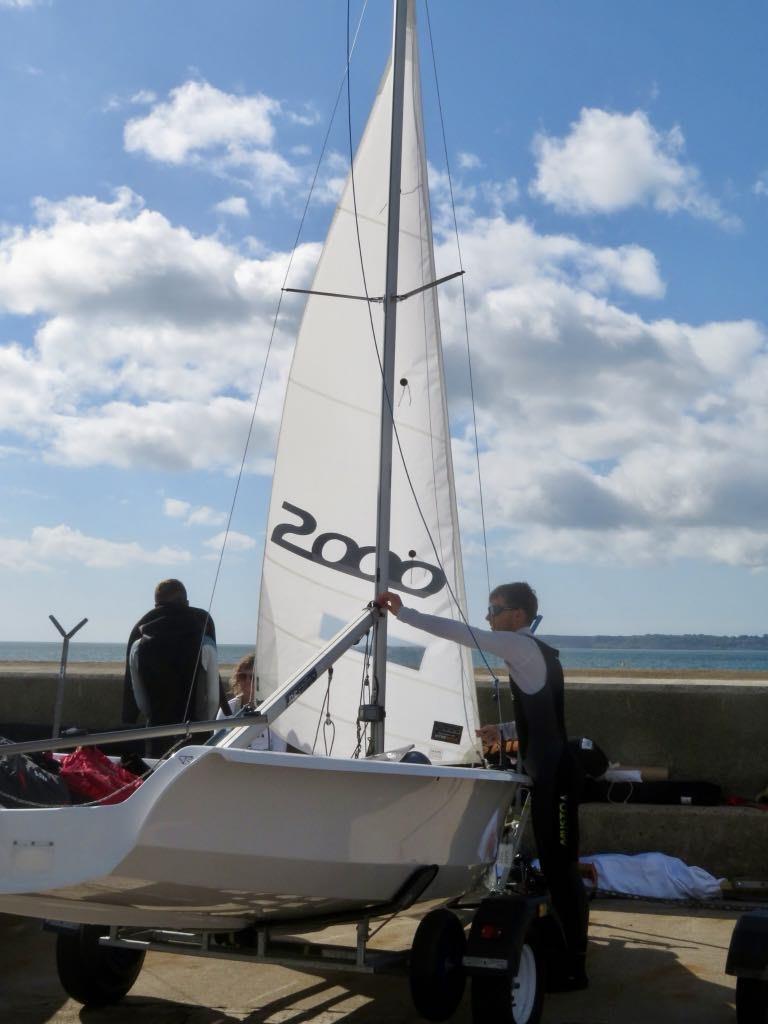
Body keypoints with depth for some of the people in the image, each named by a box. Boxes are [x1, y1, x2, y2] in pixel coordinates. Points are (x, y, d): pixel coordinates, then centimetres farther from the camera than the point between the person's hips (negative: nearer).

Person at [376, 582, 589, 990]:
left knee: (561, 867, -5)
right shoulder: (535, 651, 16)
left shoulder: (521, 646, -13)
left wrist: (403, 612, -15)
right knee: (555, 865, 14)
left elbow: (457, 632, -19)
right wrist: (504, 732, 17)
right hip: (550, 773, 10)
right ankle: (568, 953, 23)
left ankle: (575, 968, 0)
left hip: (554, 776, -10)